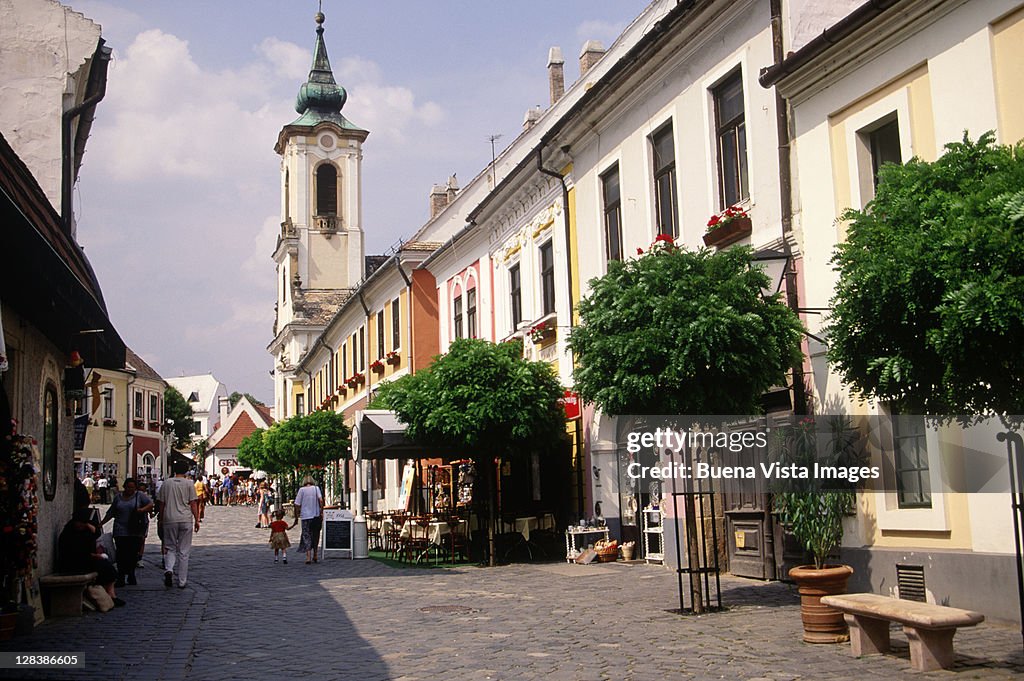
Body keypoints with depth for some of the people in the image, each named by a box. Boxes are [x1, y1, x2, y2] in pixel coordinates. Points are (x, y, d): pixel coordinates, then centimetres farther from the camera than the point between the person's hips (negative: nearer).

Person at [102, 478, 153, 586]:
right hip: (121, 531, 1)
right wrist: (101, 523, 19)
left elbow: (151, 504, -3)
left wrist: (142, 510, -20)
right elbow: (111, 512, 20)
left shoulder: (139, 496, 5)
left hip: (136, 531, -1)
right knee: (122, 554, -6)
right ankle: (121, 578, -4)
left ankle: (131, 575, 13)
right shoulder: (118, 497, 13)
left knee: (133, 554, 0)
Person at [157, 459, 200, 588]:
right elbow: (193, 504, -3)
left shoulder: (166, 483, 4)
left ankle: (168, 569, -15)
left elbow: (161, 503, 7)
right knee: (183, 551, 5)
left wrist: (161, 520, 16)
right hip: (186, 520, -1)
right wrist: (197, 520, 3)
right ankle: (182, 581, 8)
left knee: (171, 548, 13)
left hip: (170, 520, 1)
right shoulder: (189, 484, -1)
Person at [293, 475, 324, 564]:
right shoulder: (316, 488, 2)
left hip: (305, 516, -2)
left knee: (307, 536, 1)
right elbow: (321, 500, -11)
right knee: (315, 536, 16)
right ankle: (315, 556, 25)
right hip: (316, 516, 2)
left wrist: (297, 515, 9)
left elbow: (297, 504, -3)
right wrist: (321, 512, -4)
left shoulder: (301, 490, -1)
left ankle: (308, 557, -10)